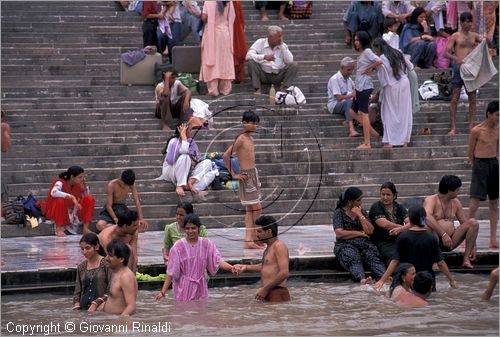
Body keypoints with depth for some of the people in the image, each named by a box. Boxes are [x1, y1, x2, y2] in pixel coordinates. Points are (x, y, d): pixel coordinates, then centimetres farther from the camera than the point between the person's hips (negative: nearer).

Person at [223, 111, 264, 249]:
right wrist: (233, 174, -15)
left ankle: (249, 240, 9)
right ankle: (253, 239, 1)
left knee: (250, 209, 8)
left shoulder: (250, 139, 11)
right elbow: (225, 156, -19)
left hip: (253, 173, 9)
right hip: (246, 175, -9)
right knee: (257, 207, -7)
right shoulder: (241, 139, -15)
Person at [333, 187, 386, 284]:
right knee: (353, 258, -37)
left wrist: (360, 215, -2)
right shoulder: (339, 212, 5)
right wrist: (360, 233, -2)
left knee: (373, 256, -30)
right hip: (345, 244, -3)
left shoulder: (362, 212, 18)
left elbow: (370, 231, 5)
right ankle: (361, 279, -64)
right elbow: (339, 233, -8)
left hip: (364, 243, 3)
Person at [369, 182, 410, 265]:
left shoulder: (399, 208, 16)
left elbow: (411, 223, 0)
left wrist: (400, 229, -22)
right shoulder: (376, 207, 4)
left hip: (399, 241, 4)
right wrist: (404, 227, -5)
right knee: (394, 256, -35)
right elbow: (384, 224, -13)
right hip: (382, 242, -4)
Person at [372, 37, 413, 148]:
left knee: (390, 114, 2)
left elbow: (383, 80, -11)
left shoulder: (382, 59, -13)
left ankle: (389, 141, -3)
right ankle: (405, 141, 12)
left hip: (391, 87, -6)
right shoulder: (398, 53, 6)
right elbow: (410, 66, 15)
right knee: (404, 113, 9)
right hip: (404, 84, 6)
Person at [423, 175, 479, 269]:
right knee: (427, 224, -36)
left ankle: (466, 259, -12)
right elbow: (427, 217, -30)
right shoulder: (431, 200, -9)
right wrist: (443, 235, -36)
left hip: (451, 242, 5)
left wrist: (473, 246, 5)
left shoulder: (456, 203, 13)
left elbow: (465, 224, 14)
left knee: (474, 223, -12)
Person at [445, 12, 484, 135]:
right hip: (458, 68, -4)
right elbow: (446, 53, -6)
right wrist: (456, 58, -25)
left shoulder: (474, 36, 10)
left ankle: (471, 127, 9)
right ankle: (453, 127, 1)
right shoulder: (455, 36, 0)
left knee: (472, 98, 4)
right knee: (454, 98, -3)